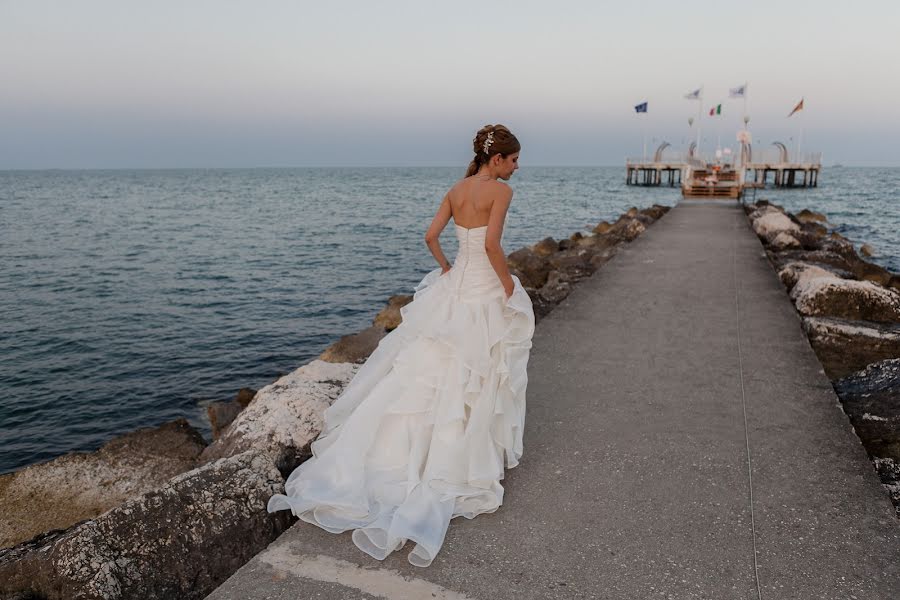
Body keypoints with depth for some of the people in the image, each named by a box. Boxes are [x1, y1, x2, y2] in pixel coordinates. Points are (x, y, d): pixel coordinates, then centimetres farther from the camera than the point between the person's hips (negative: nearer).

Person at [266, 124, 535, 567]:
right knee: (475, 380, 5)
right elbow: (492, 244, -23)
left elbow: (431, 236, 7)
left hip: (452, 289, 7)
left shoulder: (456, 190, 9)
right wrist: (508, 285, -11)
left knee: (423, 372, 12)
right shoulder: (500, 190, -12)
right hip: (485, 294, -6)